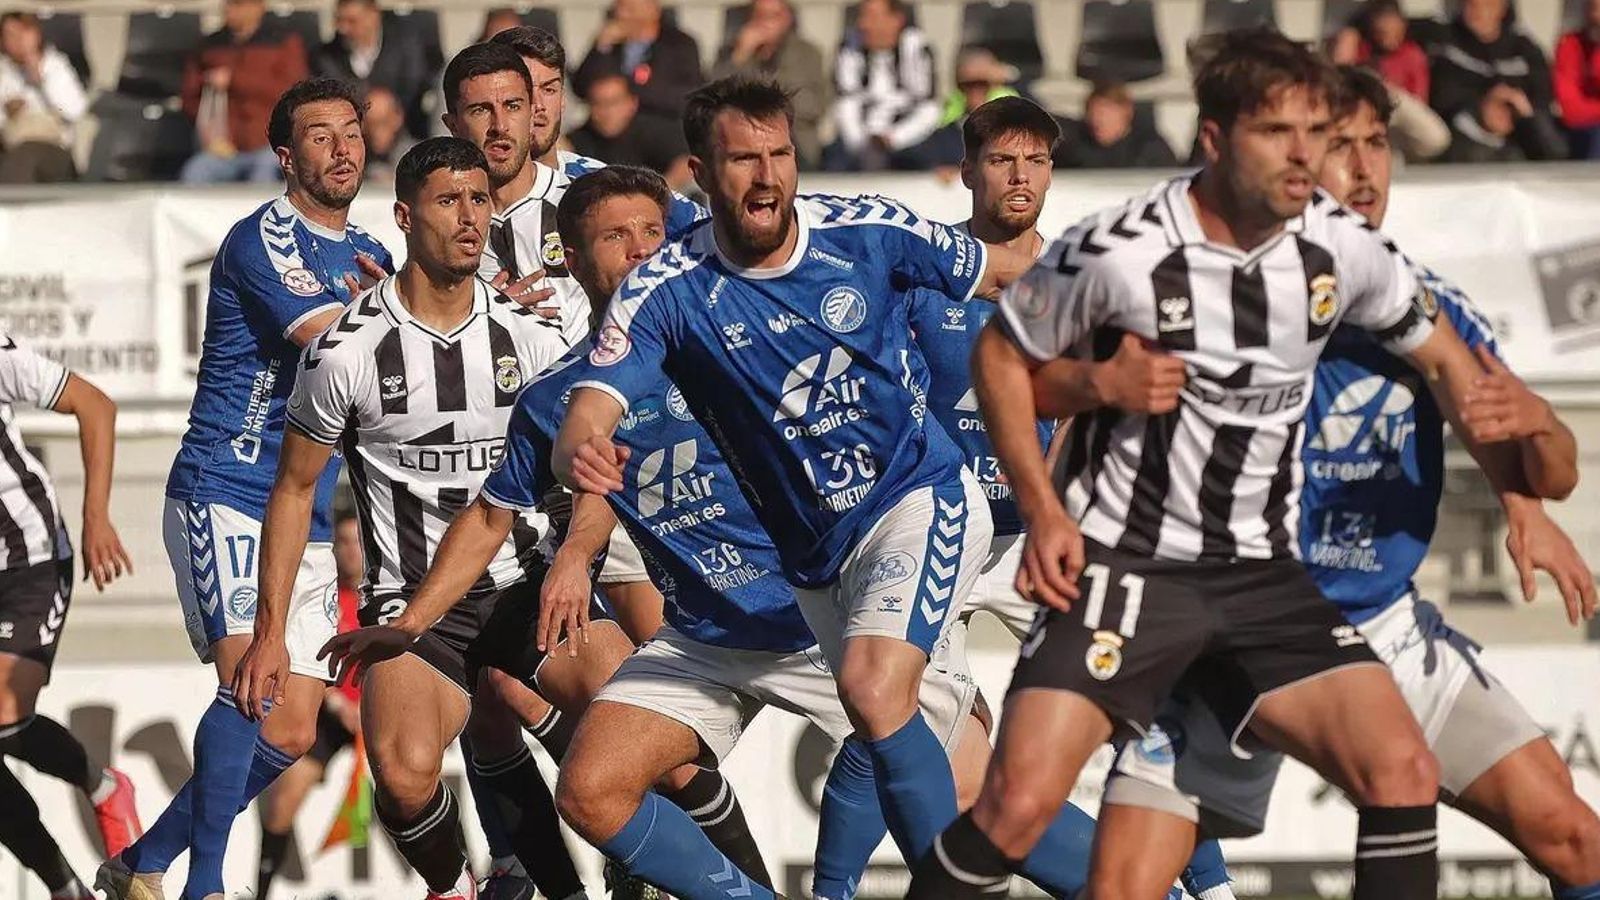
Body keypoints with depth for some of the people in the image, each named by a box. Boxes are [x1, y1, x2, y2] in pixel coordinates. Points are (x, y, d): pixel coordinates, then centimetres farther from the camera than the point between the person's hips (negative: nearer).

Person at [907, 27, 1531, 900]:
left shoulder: (1341, 248, -4)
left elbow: (1445, 358, 13)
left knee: (1402, 772, -13)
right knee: (1019, 804, -18)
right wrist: (1043, 512, -8)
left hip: (1260, 575, 4)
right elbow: (1001, 356, 0)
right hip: (1120, 566, -4)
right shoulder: (1118, 251, -16)